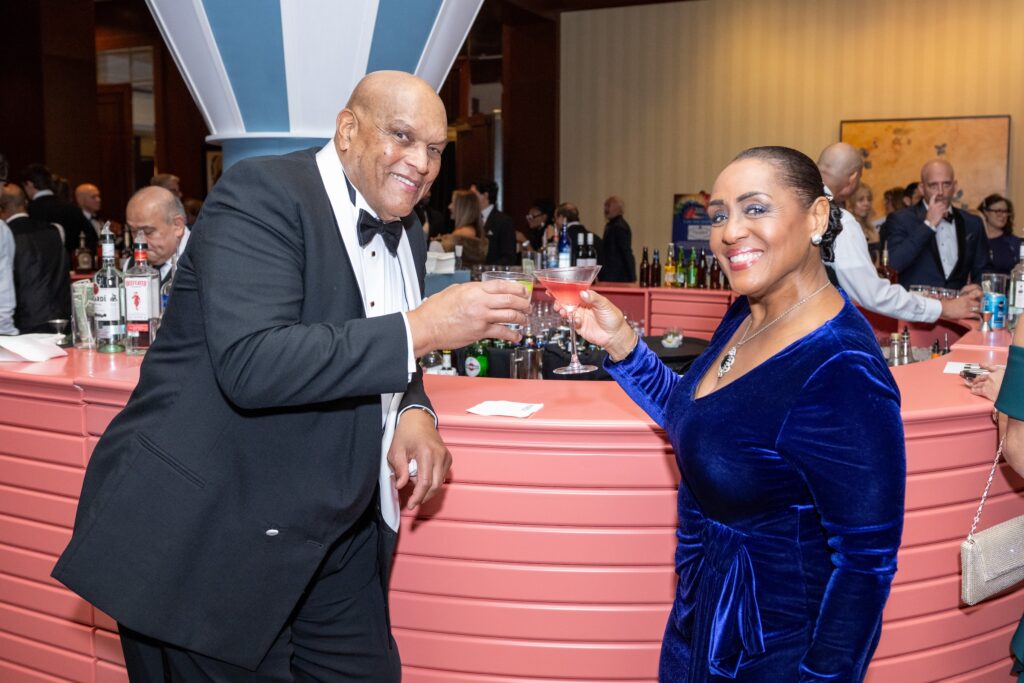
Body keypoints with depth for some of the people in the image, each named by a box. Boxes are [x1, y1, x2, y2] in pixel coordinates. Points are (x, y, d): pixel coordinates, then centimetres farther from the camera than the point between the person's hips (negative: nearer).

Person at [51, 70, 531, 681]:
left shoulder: (407, 237, 9)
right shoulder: (261, 194, -16)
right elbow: (250, 365, -29)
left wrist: (413, 411, -4)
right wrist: (421, 328, -30)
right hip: (213, 533, -7)